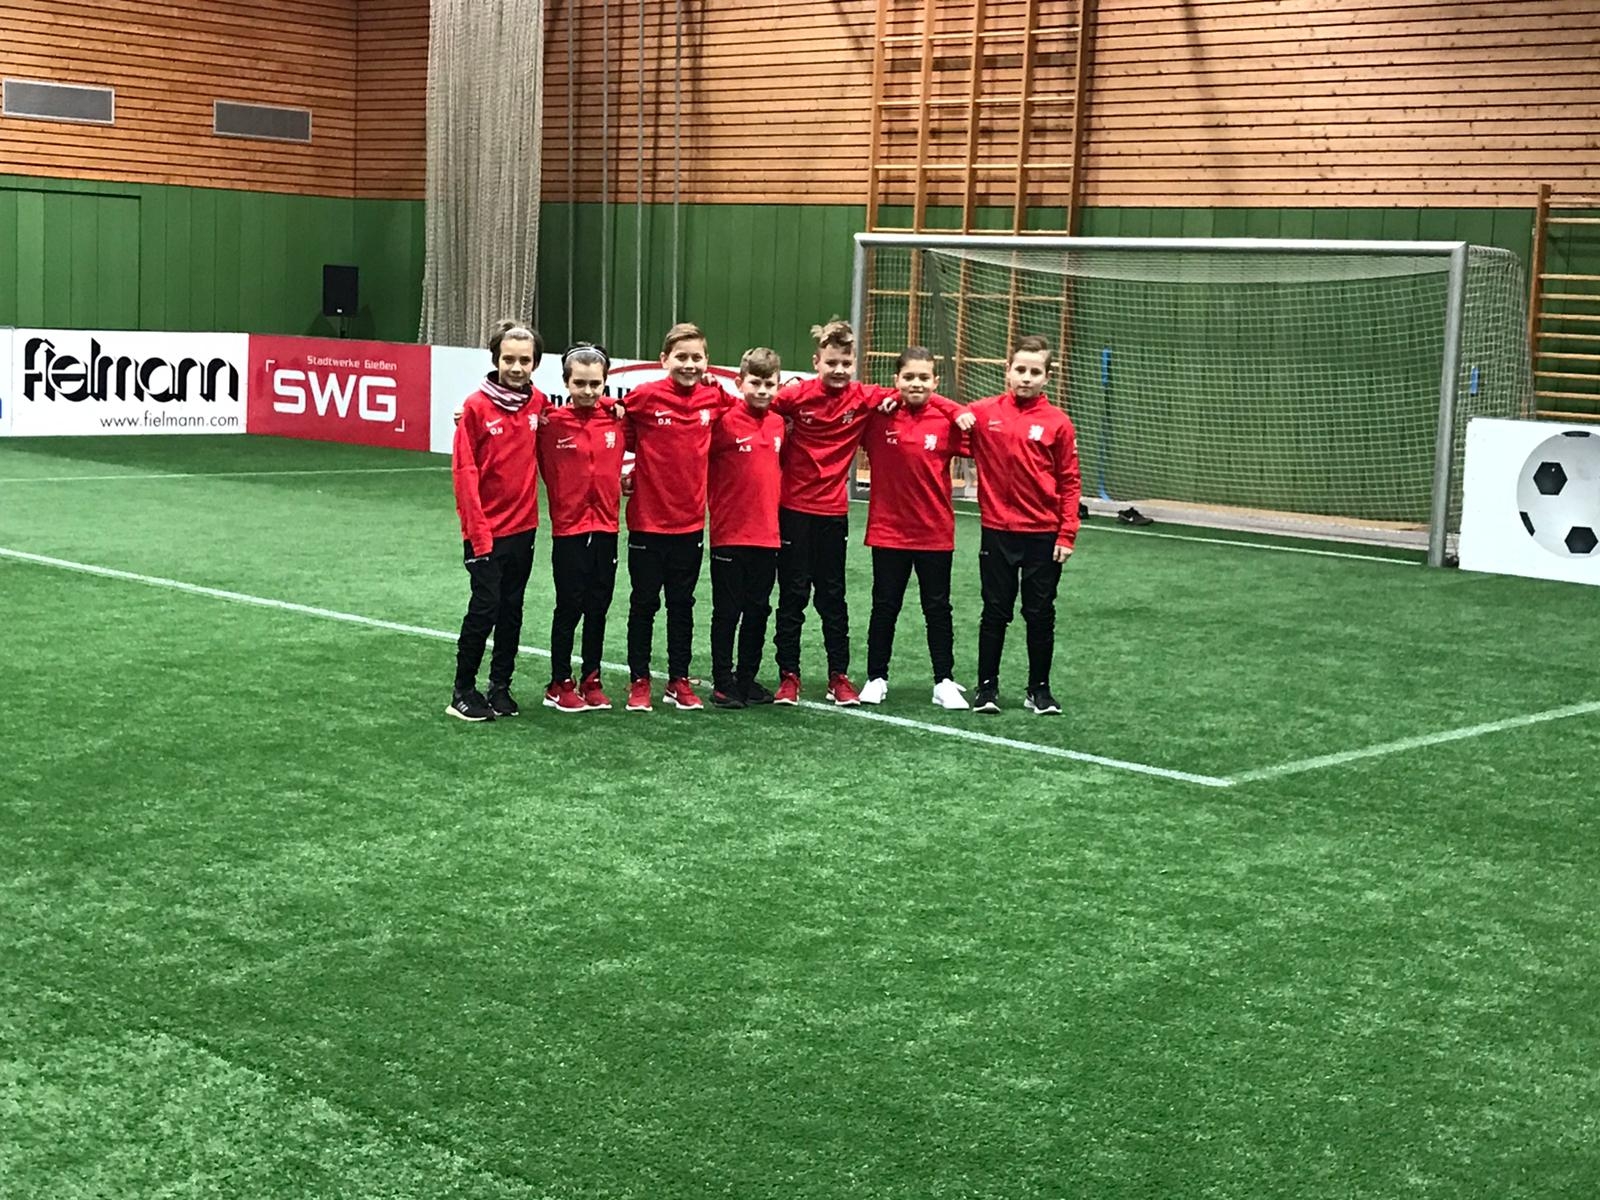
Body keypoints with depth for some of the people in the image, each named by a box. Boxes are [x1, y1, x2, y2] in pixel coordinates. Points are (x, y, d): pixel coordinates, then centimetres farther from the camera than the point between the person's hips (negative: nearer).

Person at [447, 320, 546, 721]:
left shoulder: (539, 403, 3)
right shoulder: (477, 406, -10)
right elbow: (464, 471, -11)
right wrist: (477, 531, -14)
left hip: (523, 528, 5)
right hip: (487, 530, -5)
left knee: (512, 611, 10)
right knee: (485, 608, -4)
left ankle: (500, 688, 20)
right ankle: (463, 691, 7)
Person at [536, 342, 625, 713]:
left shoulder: (617, 418, 1)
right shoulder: (552, 422, -9)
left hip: (606, 528, 3)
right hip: (568, 529, -3)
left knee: (598, 608, 10)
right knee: (569, 607, 3)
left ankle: (592, 681, 21)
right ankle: (559, 685, 13)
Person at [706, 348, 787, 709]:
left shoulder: (779, 423, 7)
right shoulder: (725, 420, -9)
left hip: (767, 535, 5)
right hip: (730, 534, -5)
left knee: (758, 610, 12)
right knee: (727, 611, 3)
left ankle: (747, 678, 23)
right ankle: (722, 683, 11)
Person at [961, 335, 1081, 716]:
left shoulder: (1058, 422, -4)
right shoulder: (983, 413, -3)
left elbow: (1070, 482, -2)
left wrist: (1067, 534, -5)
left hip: (1044, 535, 0)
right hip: (997, 531, 0)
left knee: (1040, 615, 9)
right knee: (995, 612, 9)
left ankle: (1039, 689, 21)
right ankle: (986, 686, 19)